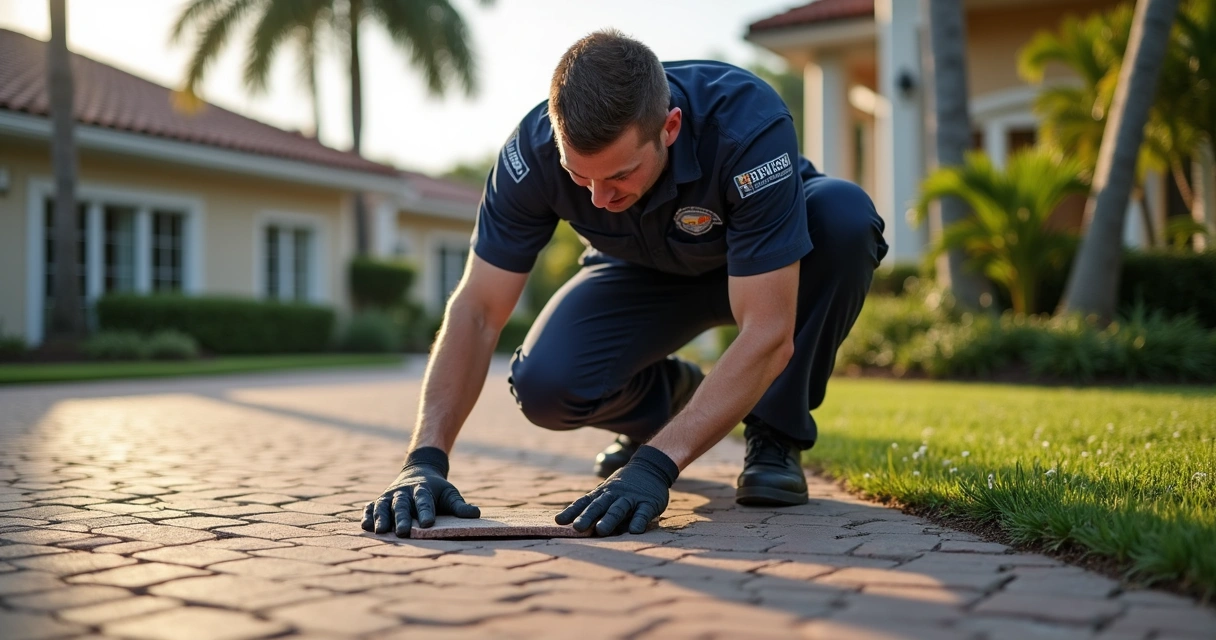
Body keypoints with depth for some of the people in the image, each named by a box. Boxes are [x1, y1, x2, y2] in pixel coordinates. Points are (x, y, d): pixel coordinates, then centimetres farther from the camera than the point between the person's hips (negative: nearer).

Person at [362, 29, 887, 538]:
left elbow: (768, 336, -41)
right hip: (642, 273, 2)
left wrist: (658, 464, -48)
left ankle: (774, 435, -14)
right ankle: (668, 397, 10)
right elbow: (477, 312, -25)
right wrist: (426, 458, -36)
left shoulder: (750, 126, -39)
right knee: (545, 386, -27)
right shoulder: (534, 150, -30)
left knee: (845, 215, -35)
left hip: (758, 270, -1)